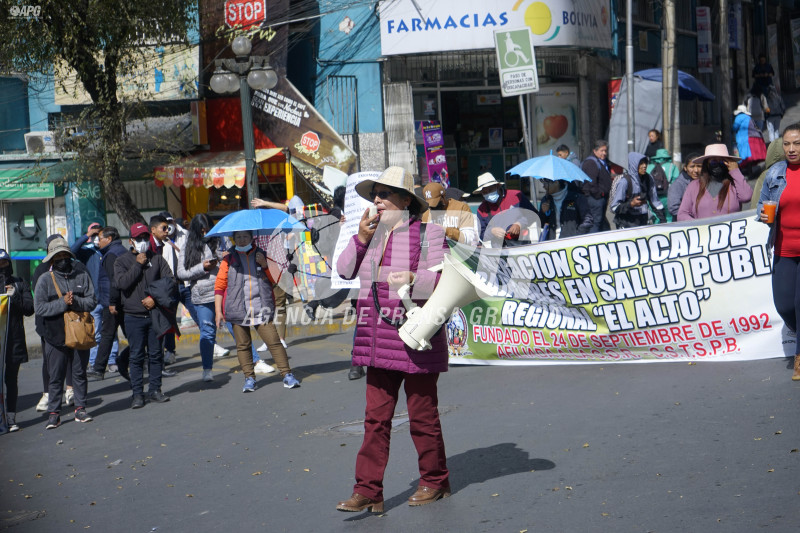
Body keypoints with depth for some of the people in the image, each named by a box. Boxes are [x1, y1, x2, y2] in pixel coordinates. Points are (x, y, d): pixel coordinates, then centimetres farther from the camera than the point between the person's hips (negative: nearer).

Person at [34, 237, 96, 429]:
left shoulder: (82, 276, 5)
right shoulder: (45, 280, 1)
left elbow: (92, 301, 0)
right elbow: (39, 307, -7)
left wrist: (75, 302, -19)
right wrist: (62, 303, -17)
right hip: (55, 336, -1)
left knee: (79, 373, 9)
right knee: (56, 377, 3)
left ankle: (80, 409, 18)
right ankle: (54, 413, 9)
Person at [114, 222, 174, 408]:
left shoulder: (157, 259, 9)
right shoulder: (122, 261, 5)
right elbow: (122, 283, -11)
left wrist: (155, 298, -9)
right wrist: (138, 264, -9)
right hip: (134, 316, -2)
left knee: (156, 354, 5)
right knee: (136, 356, -1)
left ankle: (155, 390, 14)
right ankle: (137, 393, 4)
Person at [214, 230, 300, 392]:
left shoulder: (262, 256, 12)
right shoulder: (229, 260, 9)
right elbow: (219, 286, 9)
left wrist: (264, 265, -7)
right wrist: (218, 311, 2)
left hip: (261, 309, -1)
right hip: (238, 310, 1)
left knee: (274, 342, -8)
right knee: (243, 345, 2)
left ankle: (287, 375, -4)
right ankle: (249, 377, 12)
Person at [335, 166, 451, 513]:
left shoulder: (428, 235, -4)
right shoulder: (374, 233, 13)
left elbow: (445, 279, -10)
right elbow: (345, 270, 11)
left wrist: (413, 279, -26)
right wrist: (360, 237, -1)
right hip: (379, 340, 5)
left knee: (422, 416, 5)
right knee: (375, 419, 3)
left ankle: (434, 481, 22)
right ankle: (368, 491, 5)